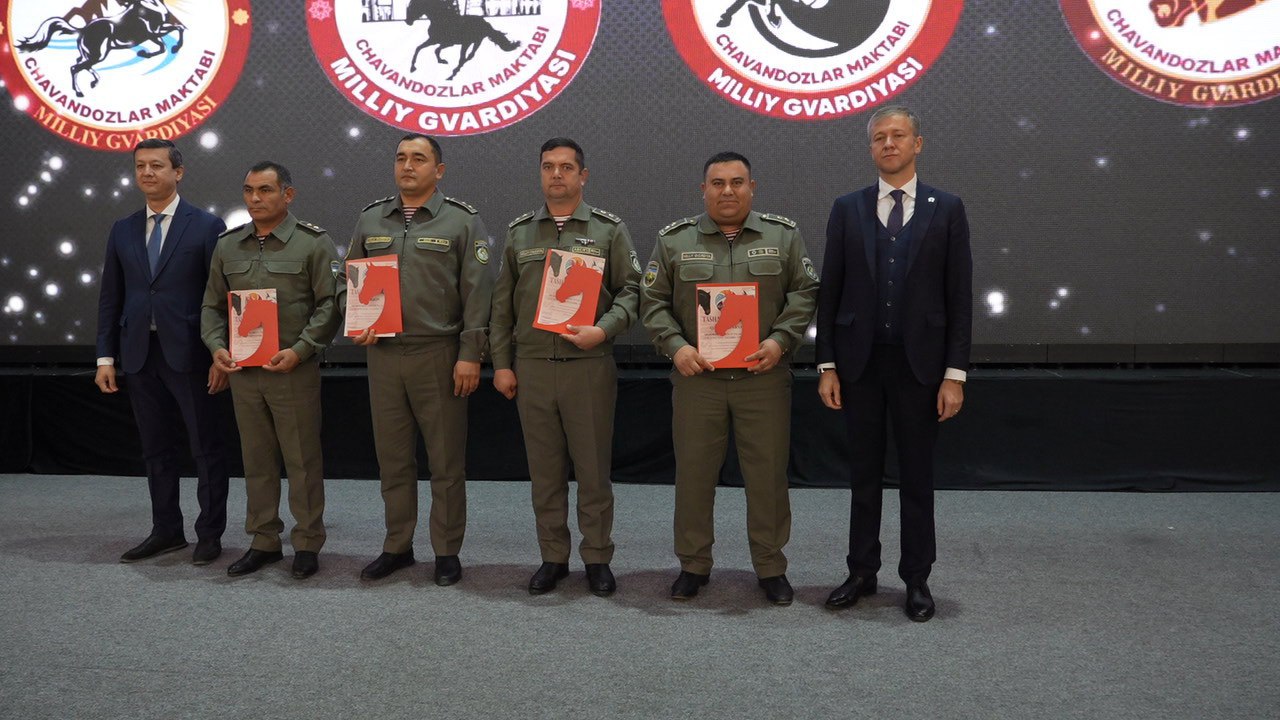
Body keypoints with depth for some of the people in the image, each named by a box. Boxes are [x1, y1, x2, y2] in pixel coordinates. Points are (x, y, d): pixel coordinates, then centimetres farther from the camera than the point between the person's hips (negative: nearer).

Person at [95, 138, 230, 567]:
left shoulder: (205, 226, -2)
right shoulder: (122, 231, 12)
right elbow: (110, 298, 12)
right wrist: (106, 357, 6)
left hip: (188, 354, -5)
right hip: (140, 355, 5)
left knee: (206, 448, 2)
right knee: (156, 450, 12)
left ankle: (210, 533, 13)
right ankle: (166, 531, 23)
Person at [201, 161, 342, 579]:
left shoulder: (313, 243, -3)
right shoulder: (228, 245, 11)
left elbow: (329, 305, -7)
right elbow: (212, 305, 15)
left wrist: (299, 350, -17)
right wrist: (216, 346, -1)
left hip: (295, 370, -4)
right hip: (242, 370, 5)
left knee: (302, 460, 2)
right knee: (257, 460, 11)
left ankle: (307, 544, 14)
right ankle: (263, 542, 23)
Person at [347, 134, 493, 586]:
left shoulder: (461, 221, -1)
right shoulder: (370, 220, 11)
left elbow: (477, 293, -5)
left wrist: (470, 355, -11)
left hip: (439, 355, -4)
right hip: (383, 355, 4)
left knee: (446, 461, 3)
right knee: (393, 459, 12)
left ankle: (447, 552, 15)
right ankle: (397, 547, 24)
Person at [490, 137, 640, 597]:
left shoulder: (609, 228, 4)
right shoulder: (519, 231, 12)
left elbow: (630, 290, 0)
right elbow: (502, 303, 12)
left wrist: (604, 330, -16)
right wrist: (501, 364, 6)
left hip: (590, 365, -2)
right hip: (531, 368, 3)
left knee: (593, 466, 3)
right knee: (544, 468, 9)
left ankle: (598, 558, 16)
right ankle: (553, 558, 21)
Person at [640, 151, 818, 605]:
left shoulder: (784, 235, 6)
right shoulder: (675, 240, 5)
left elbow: (804, 294, 3)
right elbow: (653, 302, 4)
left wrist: (780, 340, -11)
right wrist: (676, 346, -10)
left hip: (763, 376, 0)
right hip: (697, 376, 0)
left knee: (768, 473, 5)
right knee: (694, 471, 7)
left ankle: (771, 567, 21)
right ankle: (693, 565, 23)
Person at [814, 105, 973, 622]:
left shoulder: (946, 209, 2)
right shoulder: (847, 209, 5)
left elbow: (959, 296, -1)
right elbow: (830, 292, 5)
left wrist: (955, 374, -6)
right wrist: (827, 366, -1)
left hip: (918, 362, -1)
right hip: (859, 361, 1)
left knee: (917, 474, 8)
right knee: (864, 472, 10)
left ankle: (917, 579, 20)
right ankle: (862, 572, 23)